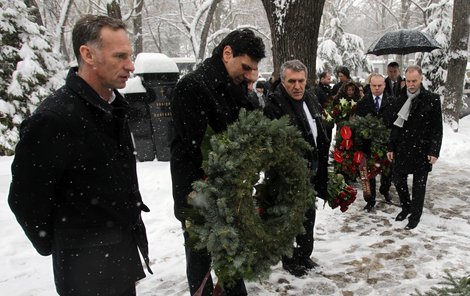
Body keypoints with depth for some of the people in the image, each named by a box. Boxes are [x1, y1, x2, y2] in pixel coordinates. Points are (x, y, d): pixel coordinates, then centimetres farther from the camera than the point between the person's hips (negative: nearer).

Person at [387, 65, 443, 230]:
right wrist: (391, 148, 8)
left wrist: (434, 151, -12)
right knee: (398, 180, 10)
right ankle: (406, 207, 33)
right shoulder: (400, 100, 5)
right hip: (402, 149, 4)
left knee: (419, 184, 7)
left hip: (421, 150, -4)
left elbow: (437, 128, -7)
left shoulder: (432, 99, -7)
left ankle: (415, 214, 23)